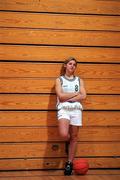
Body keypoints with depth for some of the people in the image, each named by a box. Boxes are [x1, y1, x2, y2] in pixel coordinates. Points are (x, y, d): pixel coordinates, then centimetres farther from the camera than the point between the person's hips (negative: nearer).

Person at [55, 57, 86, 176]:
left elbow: (83, 96, 0)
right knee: (64, 134, -23)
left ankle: (70, 163, 14)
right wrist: (75, 93, -2)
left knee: (74, 137, 3)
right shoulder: (59, 79, 8)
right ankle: (68, 141, 16)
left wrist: (68, 98, -7)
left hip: (76, 109, 3)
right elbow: (61, 96, -6)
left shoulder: (79, 80, 14)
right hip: (63, 109, -2)